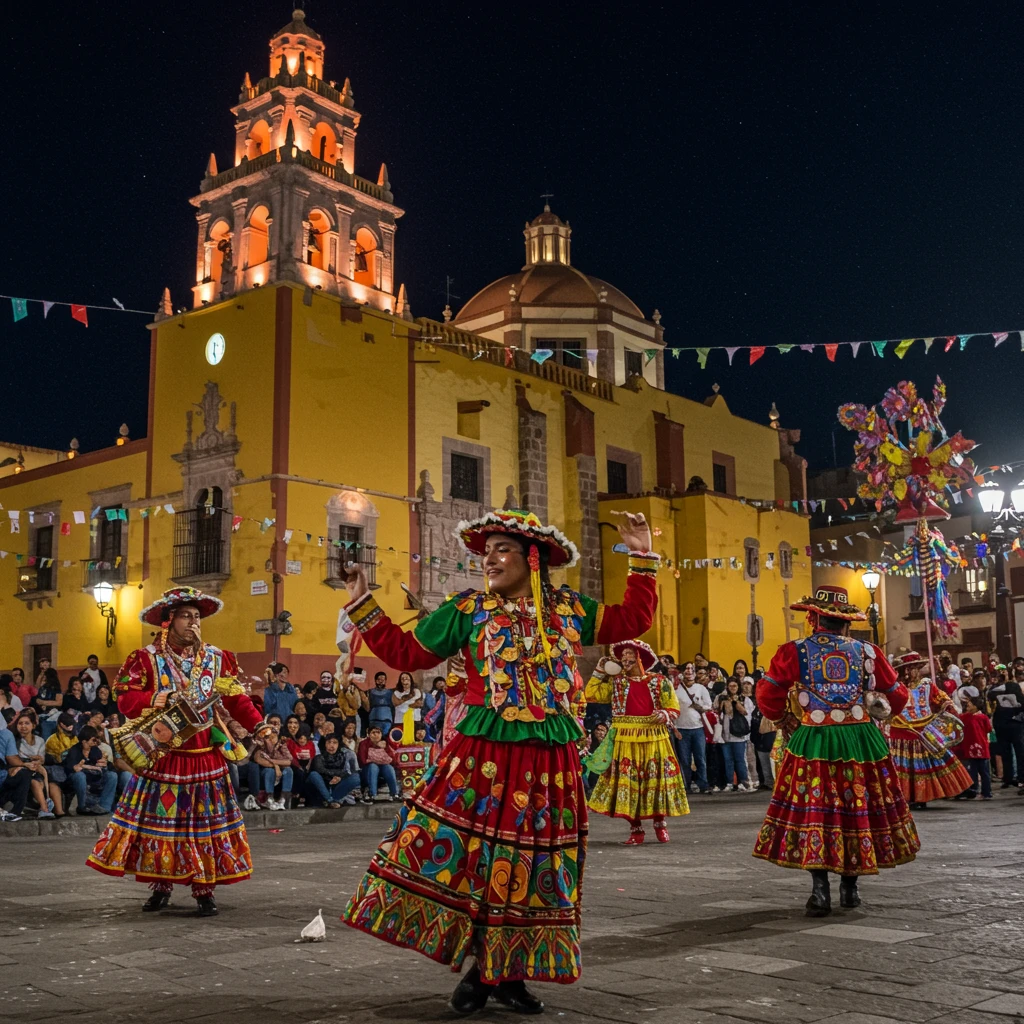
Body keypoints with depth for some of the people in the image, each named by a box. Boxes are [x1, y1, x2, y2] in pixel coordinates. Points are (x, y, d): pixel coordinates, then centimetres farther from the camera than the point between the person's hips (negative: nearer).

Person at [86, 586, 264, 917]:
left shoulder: (218, 659, 5)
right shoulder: (146, 659, -2)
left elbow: (237, 700, 2)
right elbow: (125, 699, -9)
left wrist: (259, 727, -10)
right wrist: (156, 700, -25)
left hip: (205, 758, 2)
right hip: (161, 757, -1)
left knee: (205, 821, 2)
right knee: (161, 818, 4)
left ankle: (204, 890, 10)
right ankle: (161, 886, 19)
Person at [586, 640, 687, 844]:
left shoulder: (659, 681, 2)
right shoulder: (616, 682, 9)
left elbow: (674, 708, 2)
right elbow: (590, 694, 3)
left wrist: (664, 715, -18)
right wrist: (599, 672, 3)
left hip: (654, 739, -1)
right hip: (626, 741, 1)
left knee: (657, 779, 3)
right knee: (628, 782, 0)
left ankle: (660, 823, 22)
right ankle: (636, 830, 9)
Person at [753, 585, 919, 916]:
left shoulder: (795, 651, -3)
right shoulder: (867, 652, 5)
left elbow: (767, 693, -5)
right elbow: (897, 696, 13)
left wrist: (783, 718, 14)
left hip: (812, 743, -2)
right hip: (862, 740, 2)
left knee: (813, 811, 3)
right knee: (857, 808, 13)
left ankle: (820, 889, -5)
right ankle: (850, 887, 22)